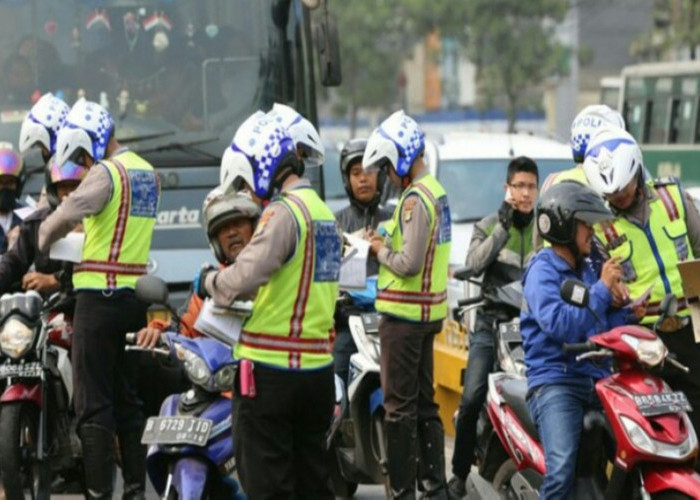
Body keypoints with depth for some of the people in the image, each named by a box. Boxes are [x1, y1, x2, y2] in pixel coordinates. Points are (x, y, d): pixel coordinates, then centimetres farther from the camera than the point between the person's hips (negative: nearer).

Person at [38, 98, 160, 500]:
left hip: (101, 296, -9)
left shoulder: (106, 173, -14)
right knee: (128, 398, 14)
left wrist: (42, 242, -6)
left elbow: (66, 214, -24)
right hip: (137, 295, 9)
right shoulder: (148, 173, 14)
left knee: (94, 403, -6)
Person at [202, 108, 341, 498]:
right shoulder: (324, 211, 15)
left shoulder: (283, 212, -15)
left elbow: (244, 278, -24)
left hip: (270, 368, -9)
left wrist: (211, 280, -5)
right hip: (318, 367, 9)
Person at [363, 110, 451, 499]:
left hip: (404, 314, -10)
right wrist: (387, 244, 7)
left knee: (400, 407, -4)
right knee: (424, 402, 15)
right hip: (430, 310, 10)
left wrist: (381, 251, -6)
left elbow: (408, 264, -23)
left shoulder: (415, 199, -19)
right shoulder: (437, 192, 12)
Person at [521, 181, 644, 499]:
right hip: (555, 381, -8)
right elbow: (559, 324, -21)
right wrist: (602, 289, -15)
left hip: (596, 378, 8)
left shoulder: (585, 272, 20)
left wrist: (626, 314, 5)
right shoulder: (542, 270, -4)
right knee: (562, 471, -28)